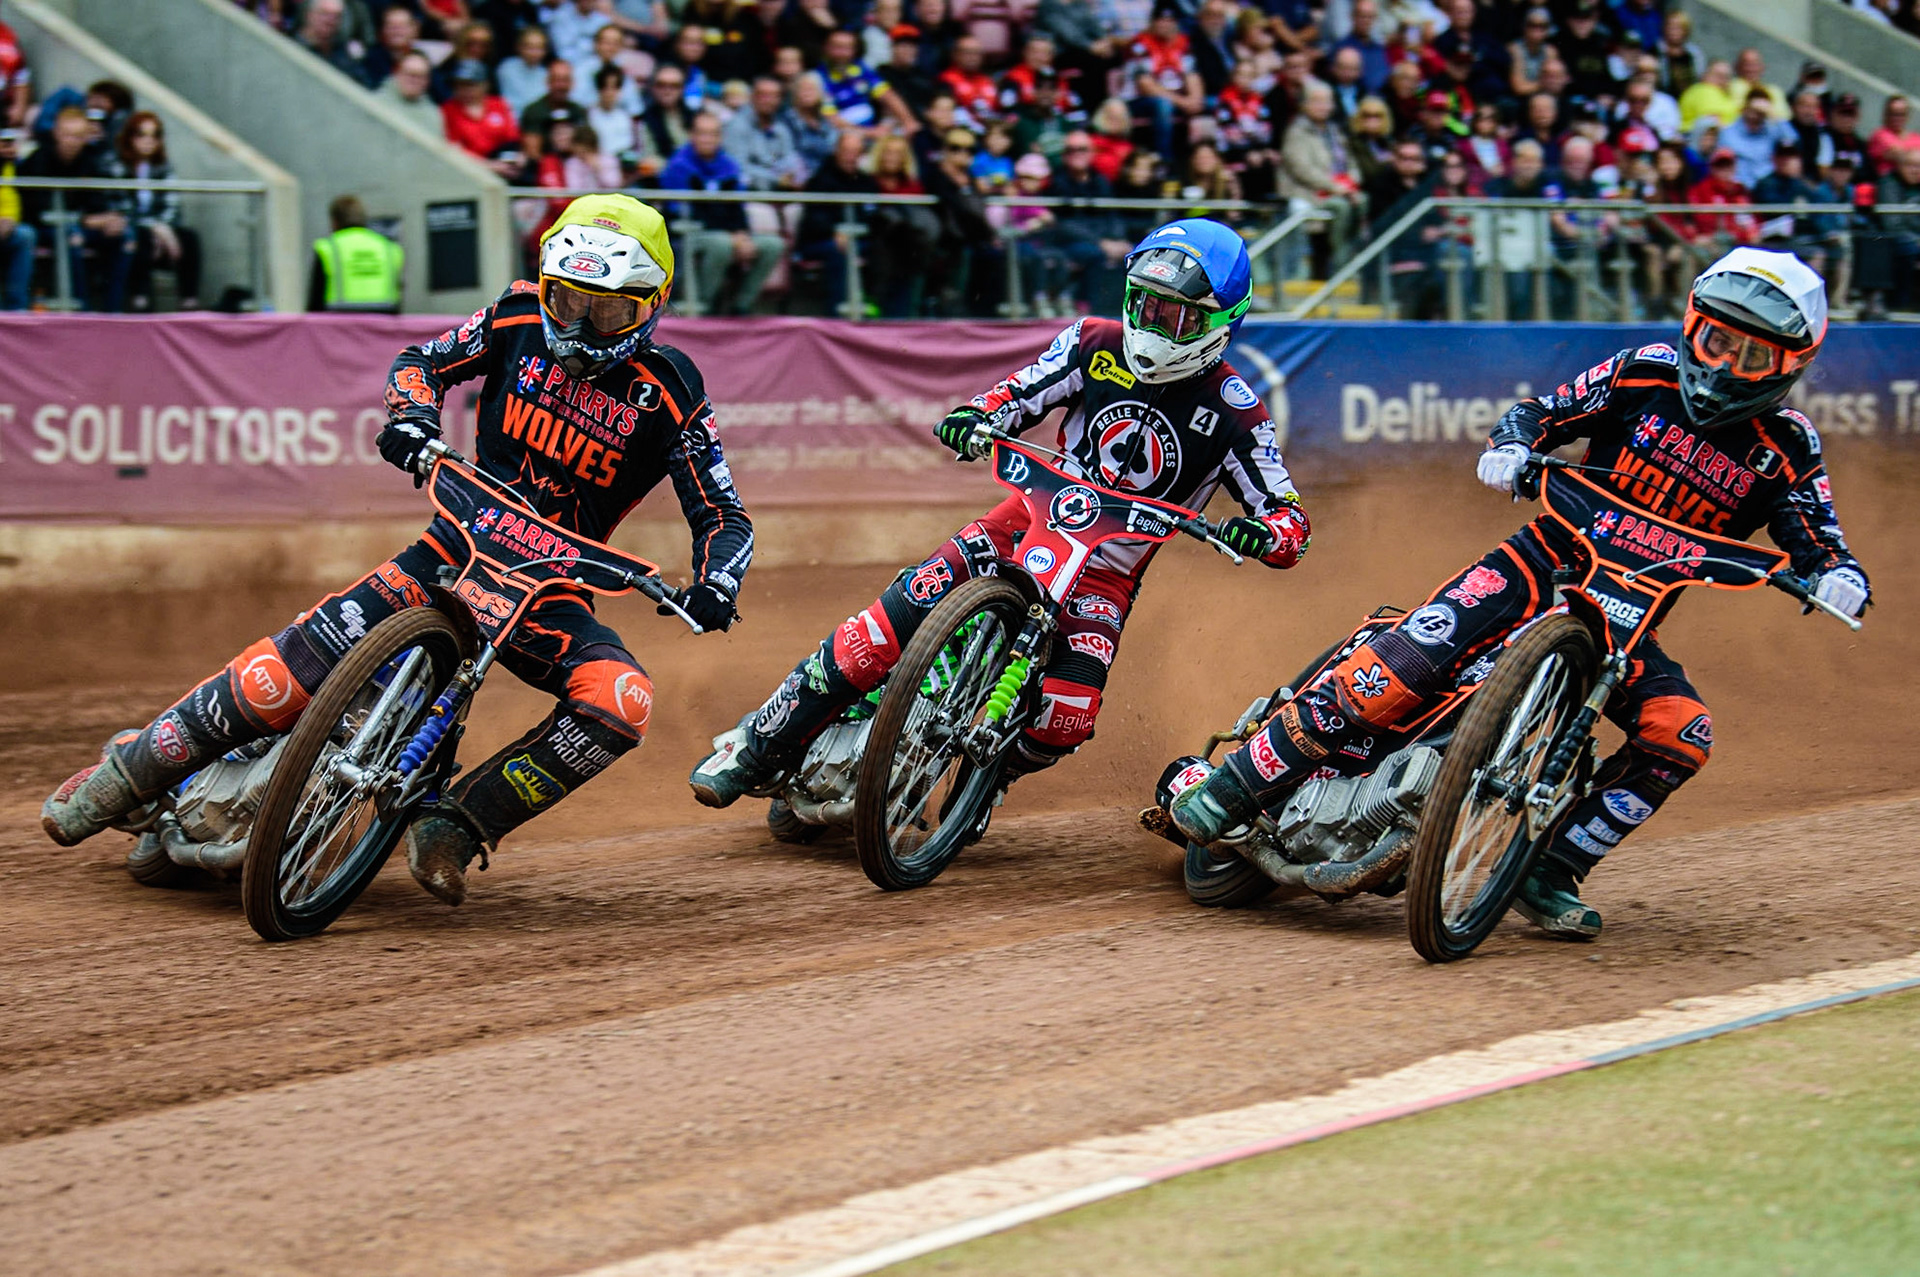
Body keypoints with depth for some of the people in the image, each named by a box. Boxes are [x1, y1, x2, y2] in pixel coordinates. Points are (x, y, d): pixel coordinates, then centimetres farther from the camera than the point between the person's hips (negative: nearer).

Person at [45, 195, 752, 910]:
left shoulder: (669, 394, -8)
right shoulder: (519, 320, -2)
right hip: (454, 553, 0)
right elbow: (423, 360, 13)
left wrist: (714, 586, -26)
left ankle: (452, 828, -26)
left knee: (620, 702, -32)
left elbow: (724, 516, -4)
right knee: (291, 668, -19)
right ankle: (125, 776, -3)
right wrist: (411, 417, -10)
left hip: (551, 592, 0)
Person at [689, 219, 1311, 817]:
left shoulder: (1234, 414, -10)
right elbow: (1016, 396, 5)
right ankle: (757, 751, -3)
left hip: (1106, 572, -2)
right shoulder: (1096, 344, -3)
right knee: (877, 634, -16)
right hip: (1031, 519, 2)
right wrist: (972, 418, -18)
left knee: (1067, 718, -25)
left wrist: (1261, 535, -33)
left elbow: (1290, 521, -9)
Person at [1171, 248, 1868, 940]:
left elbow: (1818, 542, -6)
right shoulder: (1647, 373, -2)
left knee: (1680, 731, -23)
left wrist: (1840, 577, -30)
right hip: (1545, 562, -2)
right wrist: (1511, 444, -21)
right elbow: (1544, 410, 2)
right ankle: (1239, 784, -16)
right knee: (1414, 656, -22)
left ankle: (1551, 875, -13)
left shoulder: (1786, 451, -2)